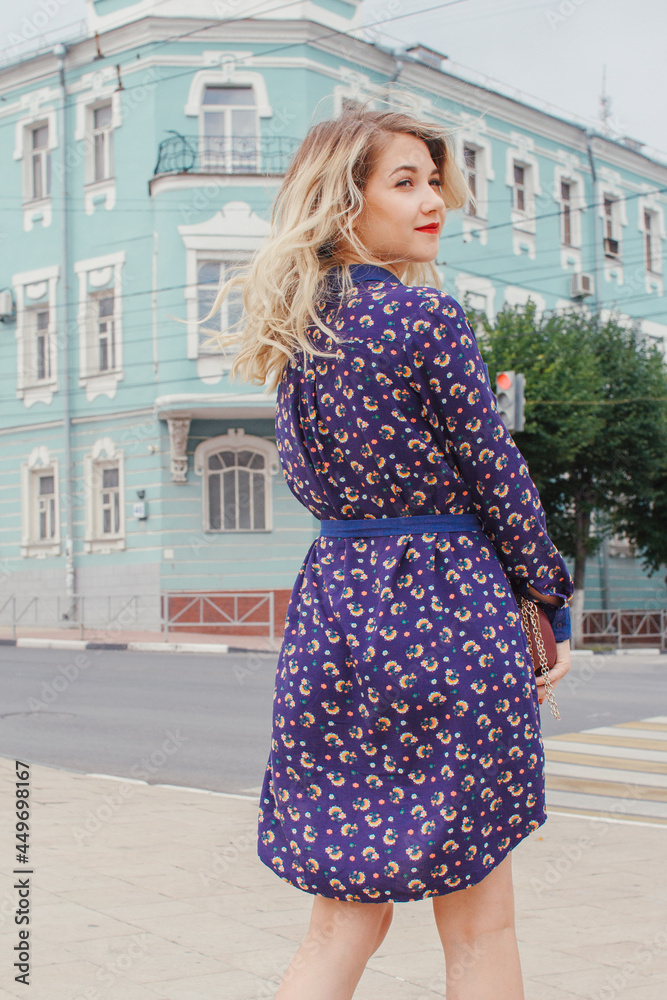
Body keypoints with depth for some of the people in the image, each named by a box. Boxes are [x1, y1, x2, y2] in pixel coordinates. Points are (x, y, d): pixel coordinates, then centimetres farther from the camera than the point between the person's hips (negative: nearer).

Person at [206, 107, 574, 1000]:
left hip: (330, 606, 7)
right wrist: (554, 608, 3)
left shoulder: (297, 331, 10)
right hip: (443, 612, -6)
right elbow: (494, 473, -7)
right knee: (477, 924, 8)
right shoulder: (423, 313, -11)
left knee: (346, 915, 14)